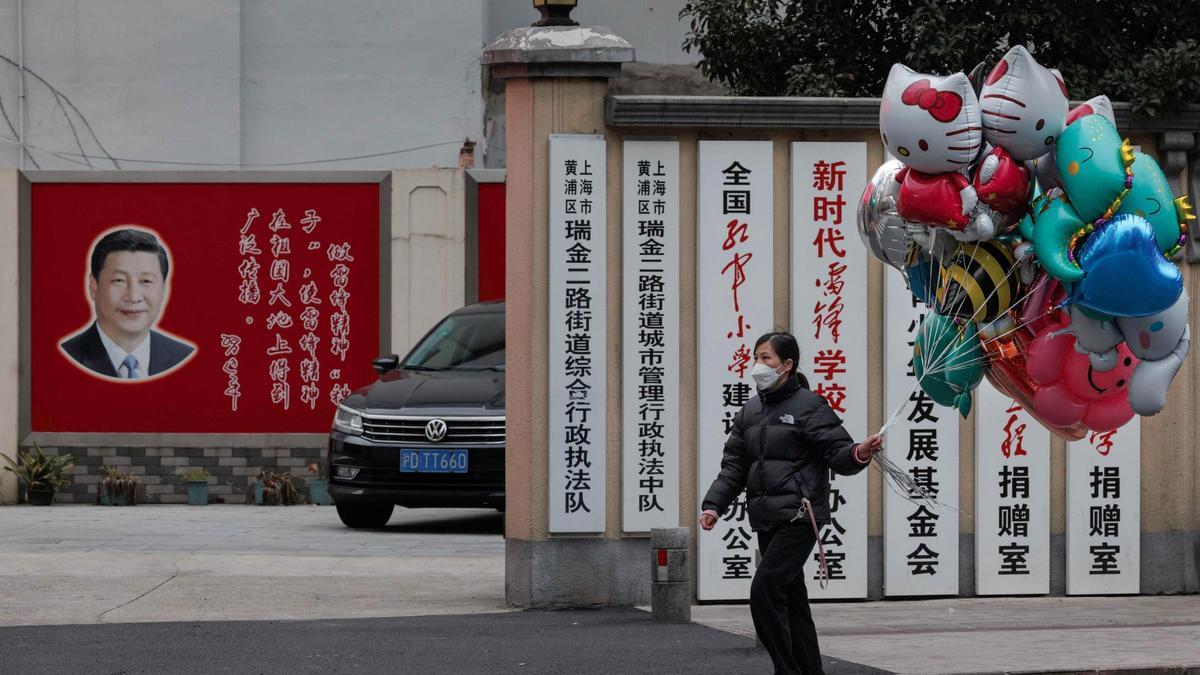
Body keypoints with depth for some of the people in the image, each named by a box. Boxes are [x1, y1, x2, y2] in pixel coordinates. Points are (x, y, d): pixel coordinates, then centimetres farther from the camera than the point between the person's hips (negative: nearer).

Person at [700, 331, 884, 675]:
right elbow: (734, 466, 14)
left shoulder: (809, 406, -6)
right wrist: (714, 504, 1)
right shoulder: (750, 412, 15)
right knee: (791, 600, 11)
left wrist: (859, 453, -32)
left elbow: (838, 454, -10)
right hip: (767, 520, 7)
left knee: (764, 589, -17)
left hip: (799, 516, -7)